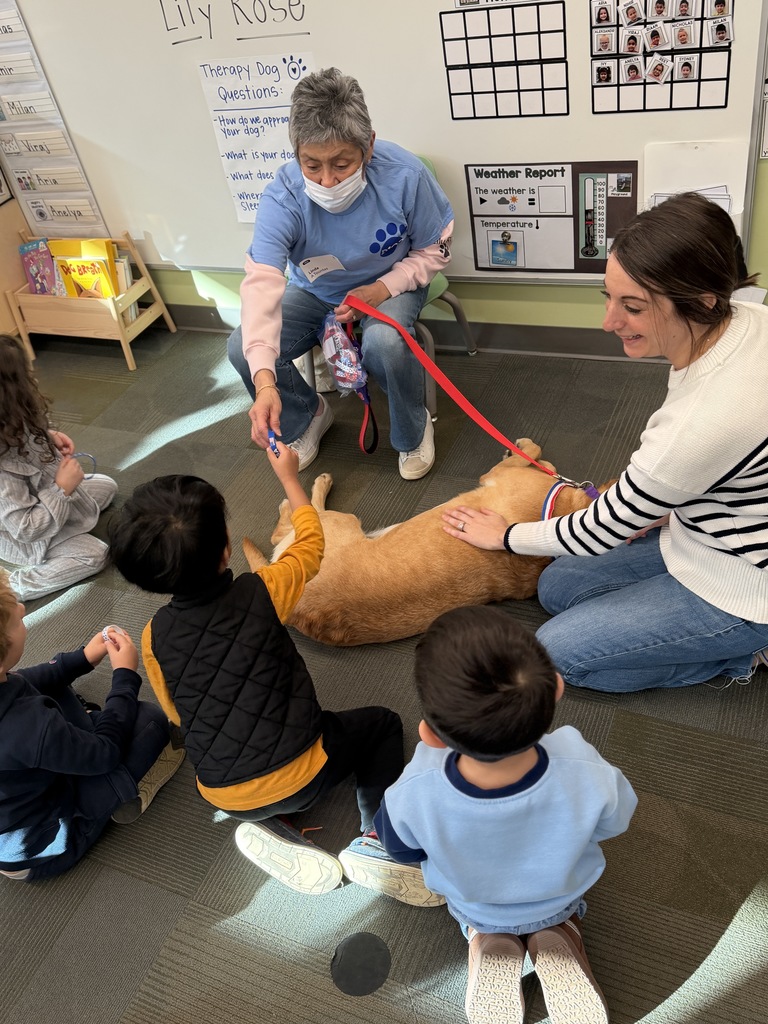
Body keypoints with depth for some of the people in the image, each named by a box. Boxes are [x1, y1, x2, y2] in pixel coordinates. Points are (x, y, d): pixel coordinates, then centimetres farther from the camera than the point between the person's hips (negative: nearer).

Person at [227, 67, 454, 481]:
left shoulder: (405, 176, -27)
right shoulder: (283, 197, -28)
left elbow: (433, 250, -10)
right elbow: (262, 284, -40)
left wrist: (382, 289, -28)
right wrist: (265, 382, -54)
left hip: (388, 286, -2)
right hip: (314, 292, 2)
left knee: (383, 343, -36)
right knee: (242, 350, -19)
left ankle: (413, 432, -4)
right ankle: (306, 415, 13)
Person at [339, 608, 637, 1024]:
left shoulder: (415, 794, -43)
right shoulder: (588, 776, -43)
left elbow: (400, 848, -17)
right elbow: (614, 823, -16)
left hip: (470, 905, 0)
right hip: (561, 897, 1)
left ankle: (485, 938, 17)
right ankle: (558, 930, 17)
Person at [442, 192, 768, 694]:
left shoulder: (712, 418, -39)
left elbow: (604, 530, -22)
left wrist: (506, 535, -6)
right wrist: (663, 502, 7)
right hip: (706, 536, 9)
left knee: (555, 653, -2)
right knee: (557, 587, 16)